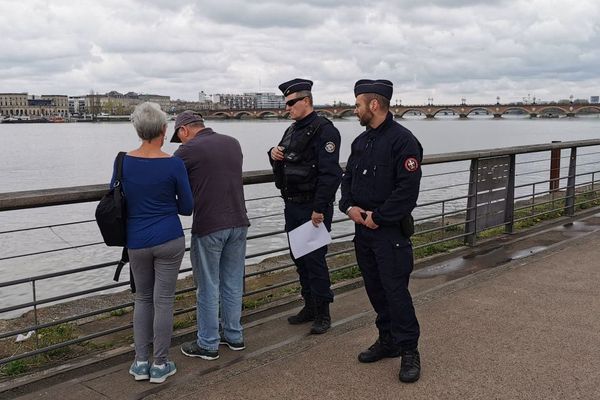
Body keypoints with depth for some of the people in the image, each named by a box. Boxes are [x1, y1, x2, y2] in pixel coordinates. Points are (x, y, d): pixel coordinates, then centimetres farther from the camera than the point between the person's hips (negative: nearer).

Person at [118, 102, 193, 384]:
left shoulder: (123, 162, -5)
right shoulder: (173, 164, -12)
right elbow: (186, 208, -4)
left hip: (137, 242, 3)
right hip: (169, 240, -3)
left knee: (142, 298, 18)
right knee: (163, 300, 6)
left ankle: (140, 362, 19)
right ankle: (160, 365, 16)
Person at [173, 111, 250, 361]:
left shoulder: (189, 150, -8)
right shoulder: (233, 143, 11)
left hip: (208, 227, -6)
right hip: (238, 223, 6)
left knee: (208, 288, 6)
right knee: (233, 283, 16)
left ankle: (208, 344, 16)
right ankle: (234, 336, 27)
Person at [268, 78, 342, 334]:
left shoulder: (324, 130, -14)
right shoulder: (292, 130, 15)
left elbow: (330, 173, -21)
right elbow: (282, 168, 23)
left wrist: (319, 208, -24)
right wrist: (274, 155, 0)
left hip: (314, 208, -9)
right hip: (292, 206, 9)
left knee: (314, 258, -3)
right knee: (299, 257, 14)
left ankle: (323, 313, 10)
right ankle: (309, 306, 28)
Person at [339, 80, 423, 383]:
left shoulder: (402, 140, -14)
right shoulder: (361, 141, 12)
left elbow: (408, 190, -20)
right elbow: (348, 178, 17)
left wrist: (377, 216, -17)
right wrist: (349, 206, -2)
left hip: (390, 230, -8)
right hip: (363, 227, 8)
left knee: (396, 290, -4)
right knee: (375, 288, 15)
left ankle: (409, 351, 10)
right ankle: (388, 340, 30)